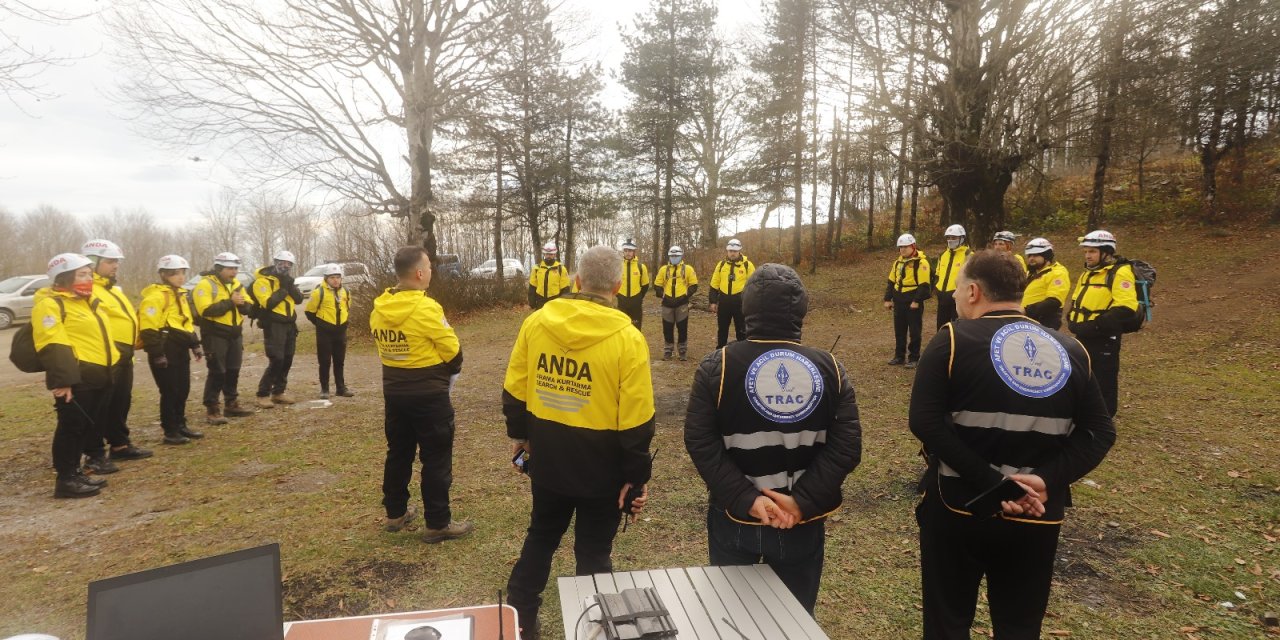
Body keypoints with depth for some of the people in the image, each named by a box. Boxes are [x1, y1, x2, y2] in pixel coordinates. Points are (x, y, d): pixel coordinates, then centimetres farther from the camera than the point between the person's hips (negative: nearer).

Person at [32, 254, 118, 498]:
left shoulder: (91, 302, 20)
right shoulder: (50, 304, -11)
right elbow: (52, 346, -19)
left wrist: (112, 365, 26)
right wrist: (62, 380, -25)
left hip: (99, 376, 9)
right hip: (76, 378, -9)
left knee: (87, 426, 15)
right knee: (72, 427, -3)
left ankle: (75, 472, 26)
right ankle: (65, 480, 6)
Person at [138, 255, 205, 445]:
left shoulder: (181, 295, 16)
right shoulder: (156, 296, -14)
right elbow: (149, 328, -19)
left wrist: (195, 345, 21)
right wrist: (157, 354, -20)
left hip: (180, 350, 9)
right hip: (166, 351, -9)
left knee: (183, 389, 14)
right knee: (170, 391, -3)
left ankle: (180, 425, 25)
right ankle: (170, 432, 6)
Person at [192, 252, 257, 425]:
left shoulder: (236, 284, 11)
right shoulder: (205, 284, -12)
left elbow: (248, 307, 8)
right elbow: (206, 310, -24)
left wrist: (241, 303, -14)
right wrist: (230, 302, -22)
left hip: (235, 334, 7)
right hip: (215, 335, -7)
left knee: (233, 371, 13)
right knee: (217, 372, -6)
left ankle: (232, 404, 24)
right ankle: (211, 410, 1)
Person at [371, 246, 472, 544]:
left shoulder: (379, 308, 1)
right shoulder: (426, 308, -21)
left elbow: (386, 346, 8)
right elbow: (452, 351, -14)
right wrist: (450, 372, 6)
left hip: (394, 390, 7)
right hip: (429, 393, -7)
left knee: (398, 453, 20)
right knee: (436, 459, 3)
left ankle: (395, 514, 32)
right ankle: (438, 524, 10)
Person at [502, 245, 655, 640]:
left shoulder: (536, 322, -7)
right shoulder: (627, 339, -18)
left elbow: (514, 391, 2)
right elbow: (636, 421, -17)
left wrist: (520, 434, 18)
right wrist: (637, 475, -5)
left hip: (548, 459, 4)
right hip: (601, 466, -3)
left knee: (541, 537, 25)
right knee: (594, 552, 15)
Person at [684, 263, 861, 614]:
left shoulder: (718, 365, -11)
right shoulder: (829, 368, -6)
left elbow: (701, 442, -17)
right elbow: (846, 446, -12)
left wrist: (746, 500, -17)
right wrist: (804, 502, -15)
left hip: (735, 517, -1)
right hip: (803, 521, 2)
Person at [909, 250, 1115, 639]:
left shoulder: (952, 341, -11)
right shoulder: (1070, 351, 3)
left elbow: (925, 422, -21)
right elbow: (1099, 432, 0)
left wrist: (992, 484, -18)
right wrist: (1048, 479, -11)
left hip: (960, 507, -4)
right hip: (1038, 518, 4)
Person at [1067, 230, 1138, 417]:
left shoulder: (1119, 273, -12)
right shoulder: (1087, 274, 16)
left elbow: (1126, 308, -23)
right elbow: (1076, 302, 26)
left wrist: (1096, 325, -24)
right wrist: (1073, 321, 8)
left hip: (1104, 340, -9)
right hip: (1083, 338, 9)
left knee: (1104, 386, 1)